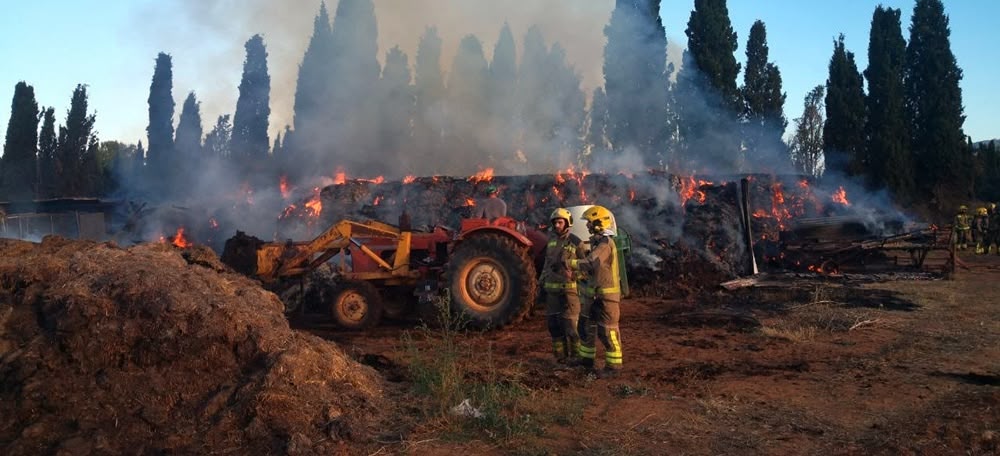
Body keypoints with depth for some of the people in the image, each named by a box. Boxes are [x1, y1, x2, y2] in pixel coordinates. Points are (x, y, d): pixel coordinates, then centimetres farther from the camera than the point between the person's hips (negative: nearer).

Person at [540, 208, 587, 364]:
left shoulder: (575, 242, -7)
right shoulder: (551, 240, 10)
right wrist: (542, 284, 16)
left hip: (568, 288, -6)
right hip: (551, 289, 6)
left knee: (570, 324, -6)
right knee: (553, 323, 8)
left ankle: (575, 356, 5)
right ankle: (560, 355, 19)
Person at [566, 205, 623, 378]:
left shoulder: (605, 243, -19)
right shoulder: (598, 241, 13)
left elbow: (590, 263, -30)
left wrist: (570, 263, -21)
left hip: (606, 294, -10)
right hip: (595, 292, 10)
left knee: (607, 331, -4)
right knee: (586, 325, 17)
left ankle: (614, 365, 5)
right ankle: (587, 359, 30)